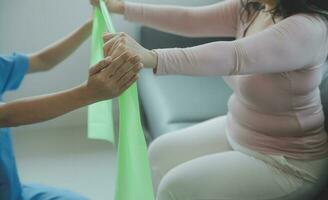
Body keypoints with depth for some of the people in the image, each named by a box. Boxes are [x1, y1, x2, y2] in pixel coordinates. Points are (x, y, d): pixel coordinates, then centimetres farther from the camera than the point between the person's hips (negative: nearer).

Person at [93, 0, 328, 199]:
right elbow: (190, 20, -1)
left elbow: (234, 56, -43)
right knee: (161, 151, 10)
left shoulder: (308, 28, -29)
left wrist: (151, 58, -53)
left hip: (286, 163, -8)